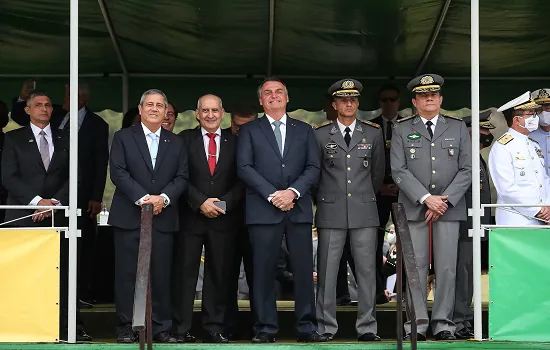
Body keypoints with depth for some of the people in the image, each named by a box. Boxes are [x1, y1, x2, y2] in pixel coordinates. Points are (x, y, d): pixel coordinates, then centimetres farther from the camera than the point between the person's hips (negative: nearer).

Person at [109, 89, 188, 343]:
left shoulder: (176, 143, 14)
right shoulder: (123, 137, 6)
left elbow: (182, 177, 7)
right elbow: (118, 172, -4)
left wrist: (164, 198, -11)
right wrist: (142, 198, -15)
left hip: (163, 218, 2)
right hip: (129, 217, -2)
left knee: (162, 274, 0)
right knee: (127, 274, -1)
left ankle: (162, 328, 5)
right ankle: (126, 327, 5)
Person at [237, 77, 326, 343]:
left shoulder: (304, 130, 16)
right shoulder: (249, 131, 11)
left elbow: (313, 168, 7)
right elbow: (244, 168, 0)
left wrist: (293, 191, -9)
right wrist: (272, 195, -11)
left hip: (299, 209, 2)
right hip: (263, 209, -1)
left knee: (304, 269, -1)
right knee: (264, 270, -3)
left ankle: (307, 327, 3)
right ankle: (265, 328, 2)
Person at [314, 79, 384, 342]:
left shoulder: (373, 133, 9)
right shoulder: (320, 134, 5)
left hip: (364, 211, 1)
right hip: (331, 212, -1)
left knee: (366, 270, 1)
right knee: (327, 271, -1)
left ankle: (367, 327, 7)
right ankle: (326, 327, 5)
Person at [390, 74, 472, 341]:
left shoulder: (458, 127, 10)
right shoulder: (402, 129, 7)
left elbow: (466, 170, 4)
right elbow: (399, 170, -2)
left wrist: (445, 201, -7)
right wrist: (426, 199, -11)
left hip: (450, 206, 1)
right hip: (414, 207, -1)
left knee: (447, 268, -1)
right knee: (416, 268, -2)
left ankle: (443, 324, 5)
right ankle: (416, 325, 2)